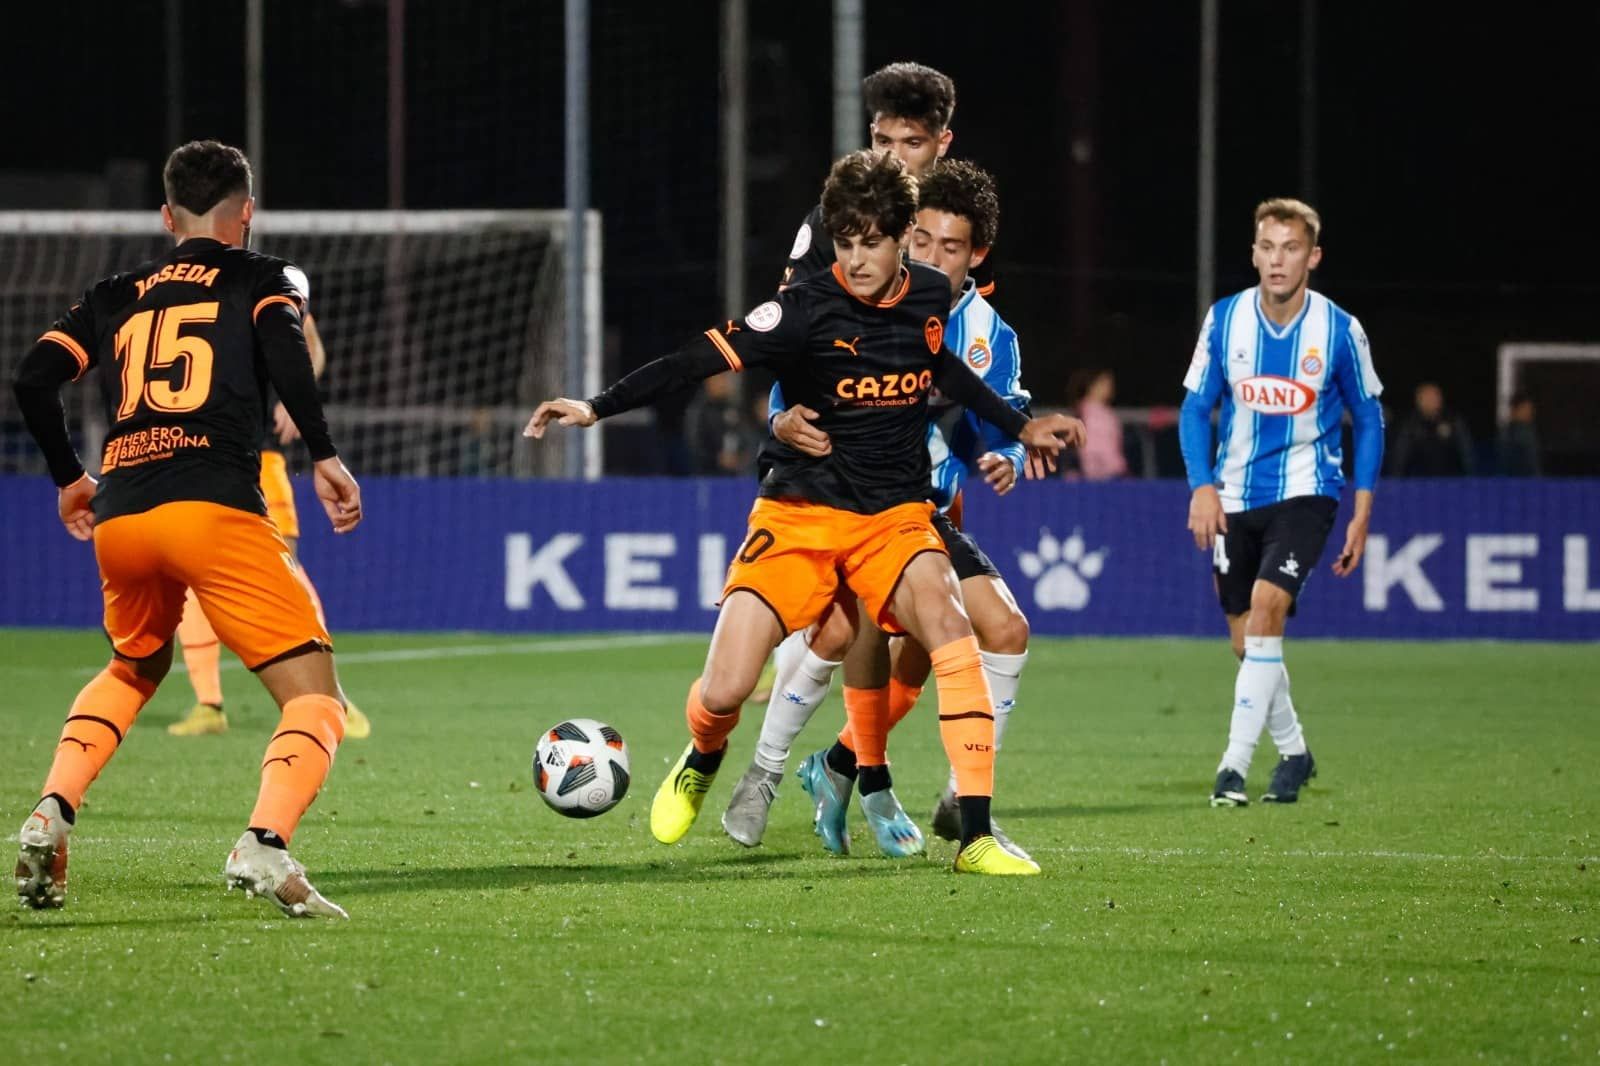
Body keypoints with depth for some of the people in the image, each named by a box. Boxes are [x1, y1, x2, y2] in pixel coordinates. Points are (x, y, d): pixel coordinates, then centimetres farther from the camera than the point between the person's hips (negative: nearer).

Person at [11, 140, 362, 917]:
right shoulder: (259, 278, 12)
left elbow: (33, 379, 14)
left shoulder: (116, 296, 23)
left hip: (118, 518, 5)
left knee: (136, 667, 34)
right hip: (214, 509, -5)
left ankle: (51, 815, 13)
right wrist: (324, 458, -8)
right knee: (314, 699, -4)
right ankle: (264, 844, -32)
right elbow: (285, 352, -9)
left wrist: (68, 478, 27)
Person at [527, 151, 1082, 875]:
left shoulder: (931, 297, 1)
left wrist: (1018, 427, 33)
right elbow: (705, 358, -20)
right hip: (799, 516, -2)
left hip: (895, 516, 3)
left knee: (946, 624, -29)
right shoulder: (809, 310, -14)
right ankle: (701, 764, 28)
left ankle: (976, 837, -25)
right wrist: (598, 407, -29)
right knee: (723, 692, -13)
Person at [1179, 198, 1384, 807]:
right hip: (1236, 498, 3)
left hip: (1306, 492, -3)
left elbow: (1368, 419, 3)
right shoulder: (1224, 320, -5)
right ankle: (1293, 752, 30)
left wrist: (1362, 511, -1)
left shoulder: (1340, 332, -9)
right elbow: (1195, 408, 3)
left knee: (1265, 608, -22)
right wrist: (1202, 485, -10)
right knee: (1245, 639, 7)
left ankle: (1235, 765, -21)